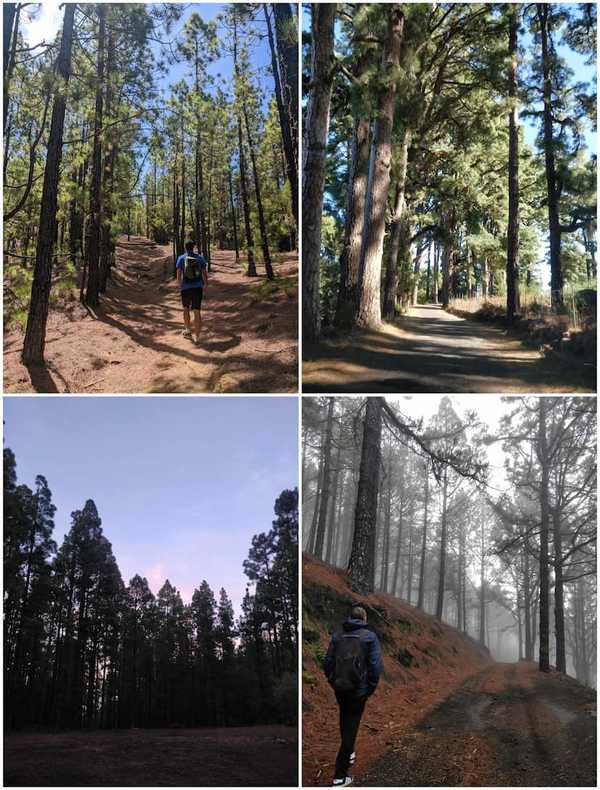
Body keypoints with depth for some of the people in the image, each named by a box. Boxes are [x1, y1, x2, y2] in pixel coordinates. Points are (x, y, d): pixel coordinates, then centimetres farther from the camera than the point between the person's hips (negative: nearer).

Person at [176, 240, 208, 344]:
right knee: (197, 311, 3)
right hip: (198, 288, 1)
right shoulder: (200, 258, 2)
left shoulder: (181, 258, -3)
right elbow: (205, 274, 2)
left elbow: (179, 275, -7)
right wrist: (205, 285, 19)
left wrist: (180, 285, 12)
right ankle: (196, 337, 0)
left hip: (186, 288, -1)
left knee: (186, 309, 22)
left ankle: (187, 331, 30)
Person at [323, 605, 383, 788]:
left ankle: (348, 754, 47)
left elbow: (327, 662, 2)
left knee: (344, 721, 26)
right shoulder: (369, 637, -8)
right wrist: (371, 687, -1)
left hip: (339, 688, 4)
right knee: (351, 727, 1)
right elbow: (376, 665, -12)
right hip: (358, 690, -4)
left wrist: (333, 682, 13)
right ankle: (340, 776, -1)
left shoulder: (338, 636, 2)